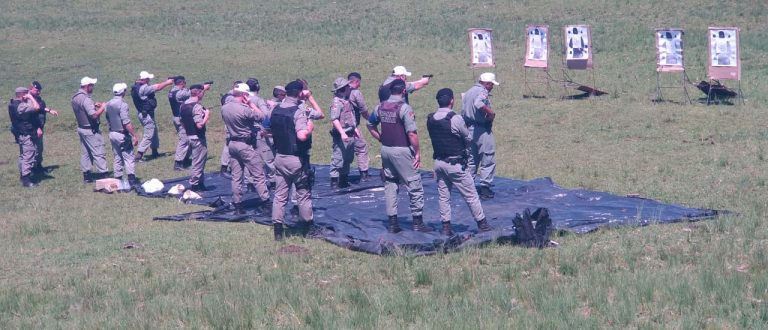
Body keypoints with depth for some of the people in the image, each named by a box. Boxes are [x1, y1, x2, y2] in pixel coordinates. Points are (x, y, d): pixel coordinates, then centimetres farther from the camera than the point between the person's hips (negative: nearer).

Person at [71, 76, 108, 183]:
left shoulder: (75, 97, 6)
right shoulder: (85, 99, -23)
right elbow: (94, 115, -28)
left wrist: (93, 106, 13)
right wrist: (102, 107, -14)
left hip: (81, 128, 10)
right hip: (90, 130, -9)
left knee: (85, 153, 14)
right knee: (99, 153, -3)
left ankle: (86, 175, 19)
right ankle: (102, 174, -2)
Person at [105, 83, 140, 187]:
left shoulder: (109, 104, 7)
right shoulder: (122, 104, -19)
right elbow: (126, 123, -23)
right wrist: (134, 135, -20)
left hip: (112, 134, 8)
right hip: (122, 135, -8)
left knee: (117, 158, 14)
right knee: (129, 158, -4)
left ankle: (118, 179, 15)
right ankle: (132, 180, -9)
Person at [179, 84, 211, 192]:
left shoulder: (183, 106, 7)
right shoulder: (197, 107, -21)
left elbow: (182, 121, 15)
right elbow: (200, 125, -26)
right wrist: (206, 115, -15)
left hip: (189, 136, 9)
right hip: (198, 138, -9)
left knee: (197, 161, 19)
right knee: (198, 162, 1)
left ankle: (200, 183, 25)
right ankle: (195, 185, 6)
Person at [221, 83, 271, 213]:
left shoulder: (224, 108, 2)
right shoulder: (244, 109, -21)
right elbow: (261, 116, -12)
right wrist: (251, 104, -6)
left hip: (232, 143, 7)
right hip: (245, 145, -7)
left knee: (236, 177, 11)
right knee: (258, 175, 0)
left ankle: (237, 205, 12)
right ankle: (266, 204, 0)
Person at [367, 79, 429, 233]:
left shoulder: (380, 107, 4)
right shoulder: (404, 108, -16)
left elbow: (370, 125, 17)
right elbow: (412, 133, -20)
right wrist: (417, 152, -12)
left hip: (386, 150, 7)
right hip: (402, 150, -7)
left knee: (390, 185, 13)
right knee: (414, 186, 3)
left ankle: (392, 223, 14)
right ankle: (417, 222, 5)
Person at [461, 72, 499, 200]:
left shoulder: (469, 92, 14)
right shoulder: (483, 92, -15)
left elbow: (463, 111, 19)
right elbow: (478, 104, -35)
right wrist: (491, 112, -24)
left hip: (469, 128, 9)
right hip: (482, 129, -9)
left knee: (472, 159, 17)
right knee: (488, 160, 0)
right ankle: (485, 187, -1)